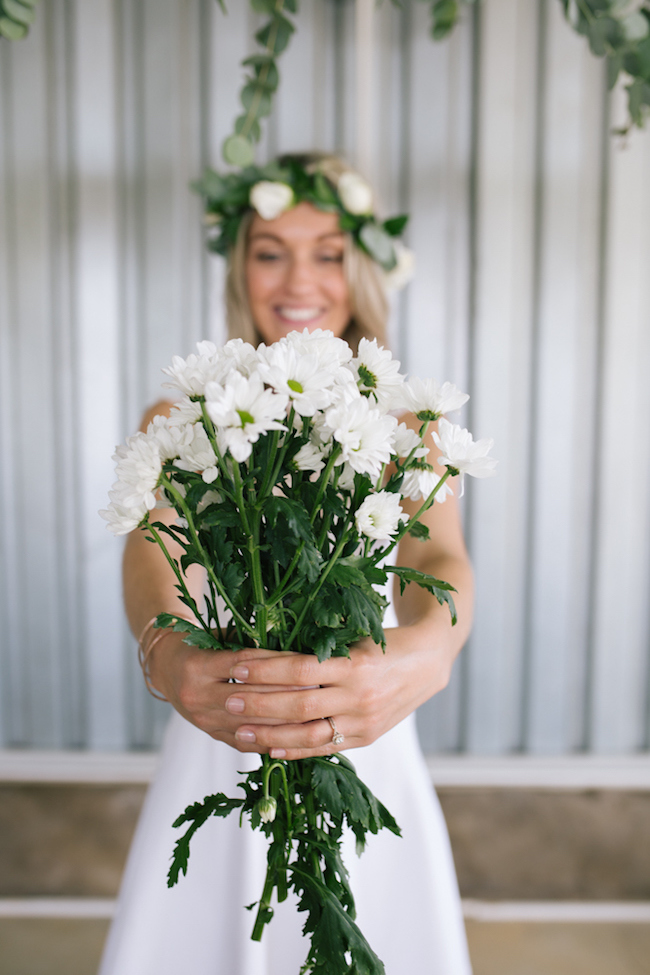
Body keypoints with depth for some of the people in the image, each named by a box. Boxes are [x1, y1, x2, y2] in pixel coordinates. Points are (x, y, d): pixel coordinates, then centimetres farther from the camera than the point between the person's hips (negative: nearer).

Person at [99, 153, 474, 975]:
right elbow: (152, 548, -22)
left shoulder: (404, 423, -4)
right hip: (219, 757, 0)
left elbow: (438, 555, -22)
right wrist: (169, 653, -45)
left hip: (368, 755, 0)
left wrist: (425, 652, -46)